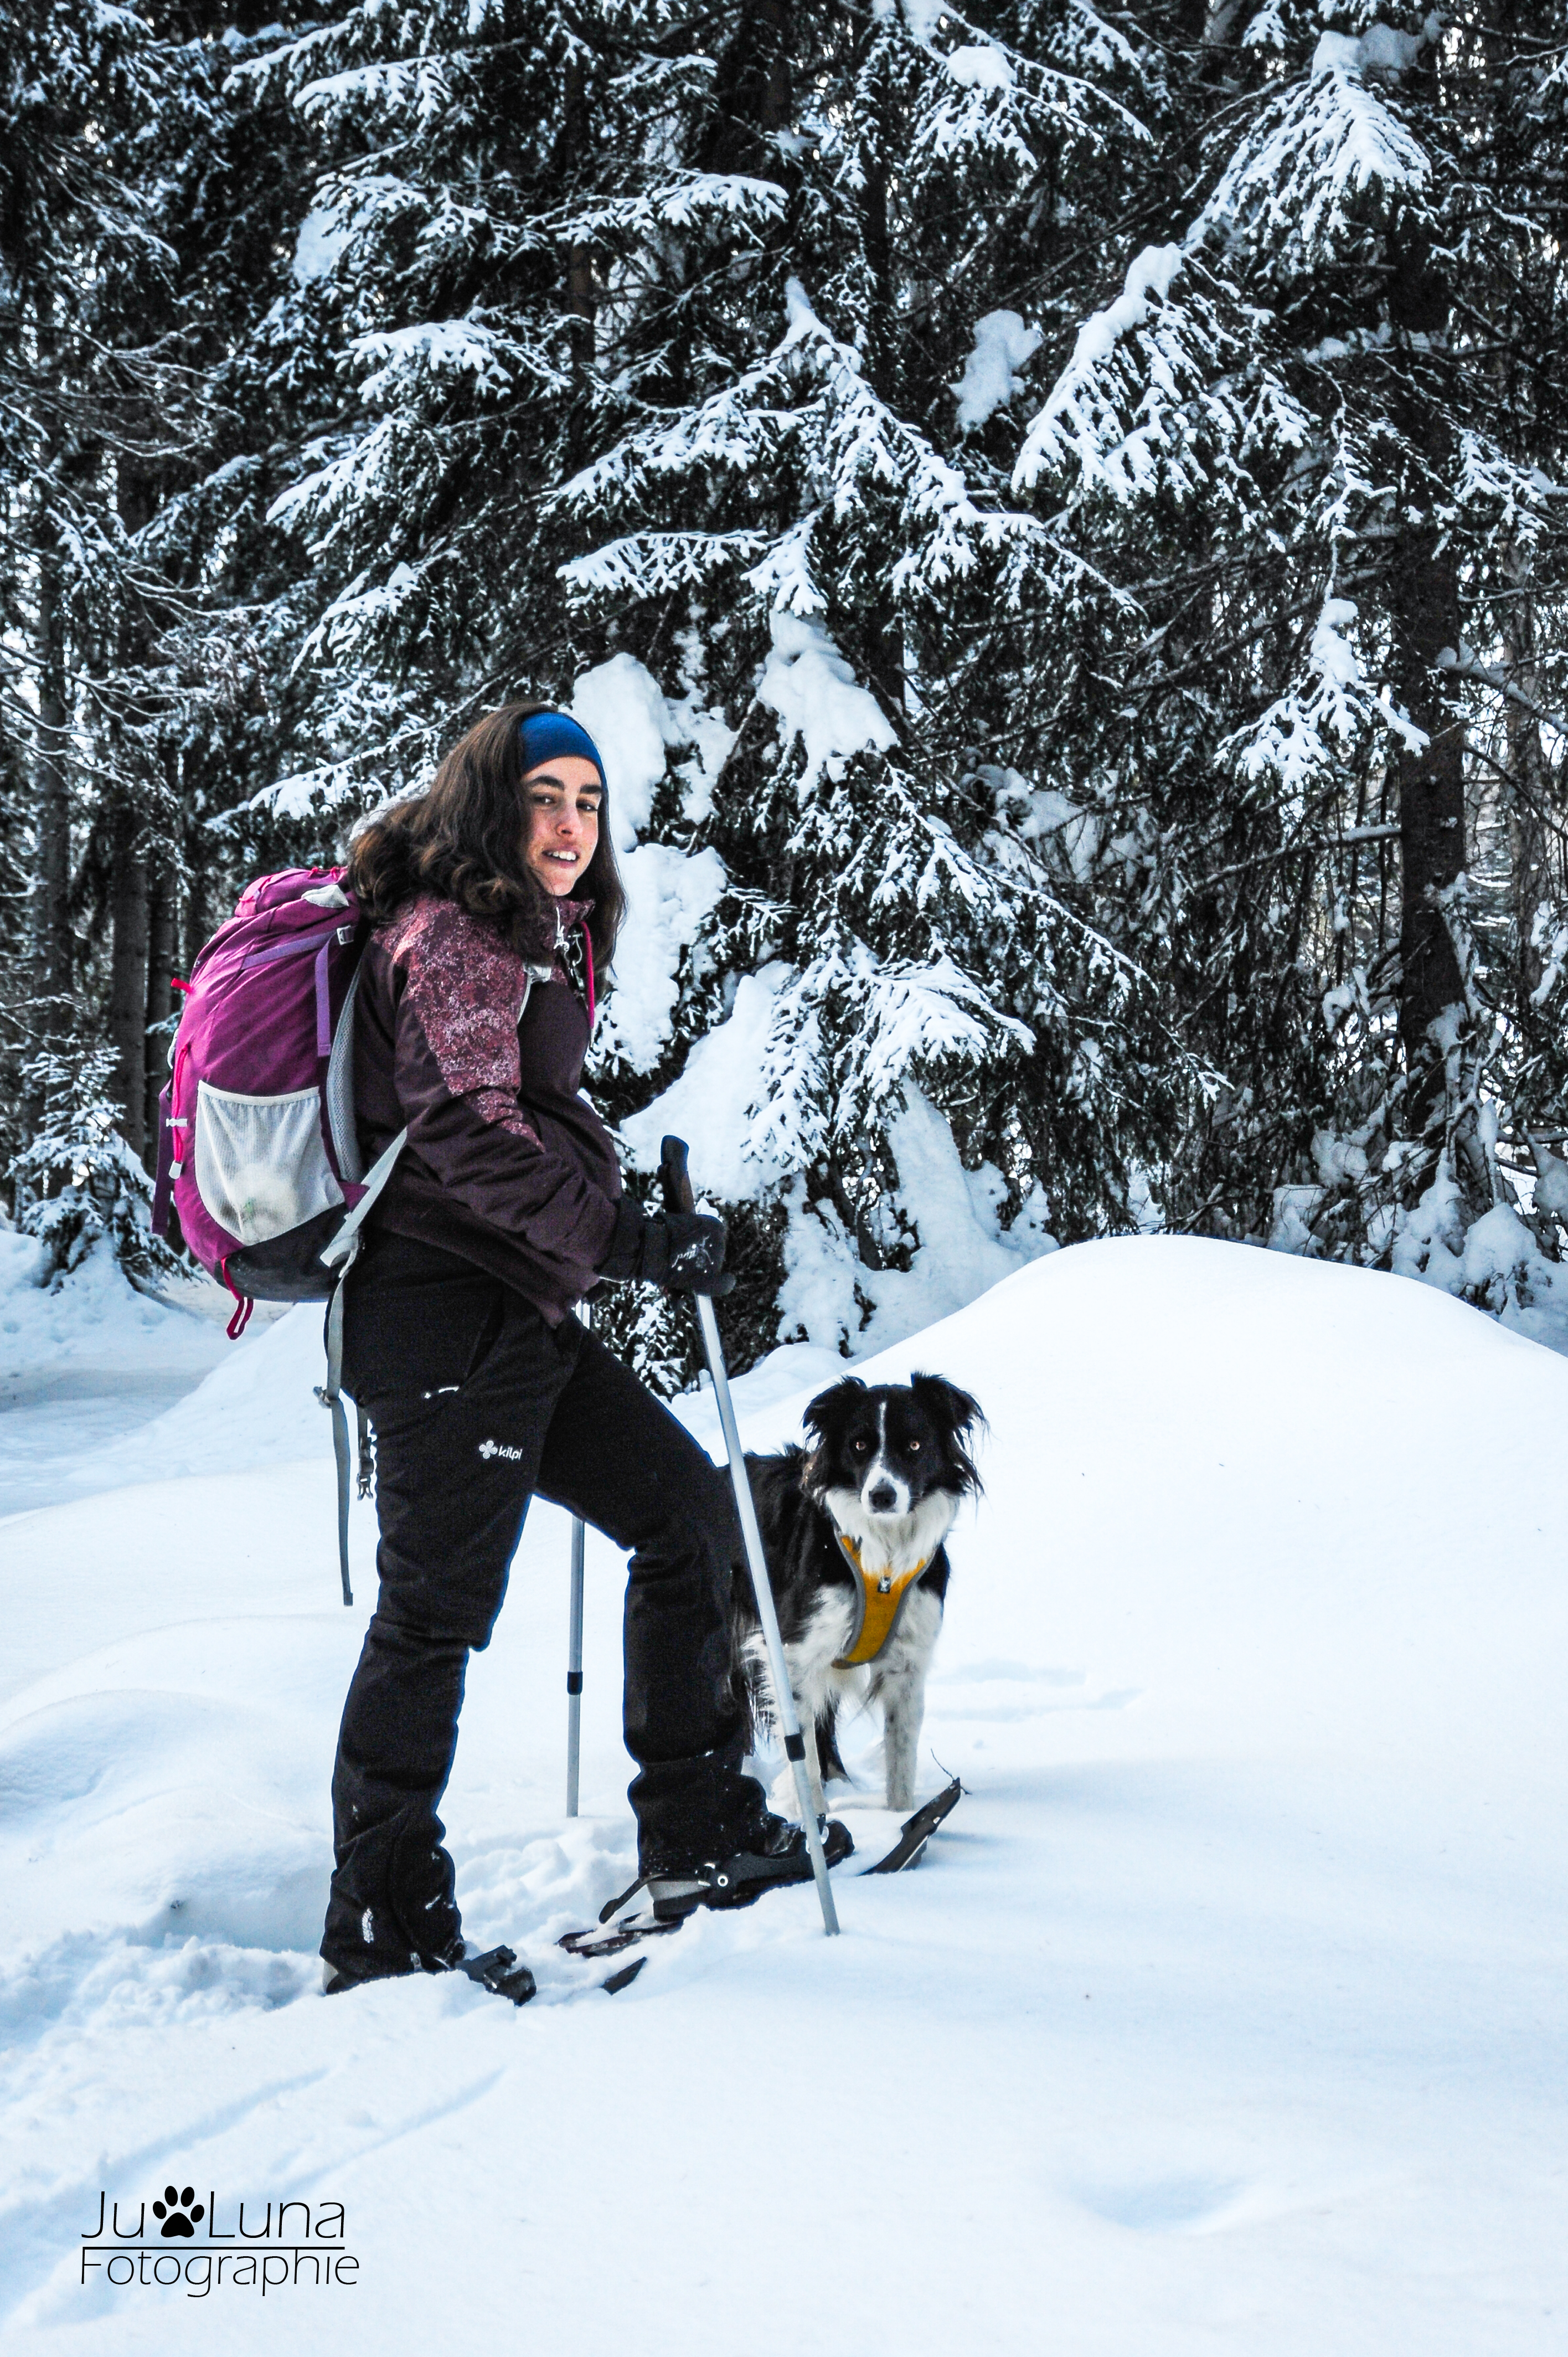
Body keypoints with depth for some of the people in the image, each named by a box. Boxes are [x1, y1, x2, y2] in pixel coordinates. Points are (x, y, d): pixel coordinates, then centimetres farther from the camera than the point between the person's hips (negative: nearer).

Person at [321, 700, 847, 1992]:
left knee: (686, 1504, 12)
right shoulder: (455, 937, -11)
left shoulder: (533, 938, 21)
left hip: (513, 1315, 10)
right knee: (441, 1605, -7)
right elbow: (468, 1131, -22)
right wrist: (630, 1238, -24)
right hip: (453, 1315, -10)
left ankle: (698, 1822, 18)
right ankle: (383, 1927, 1)